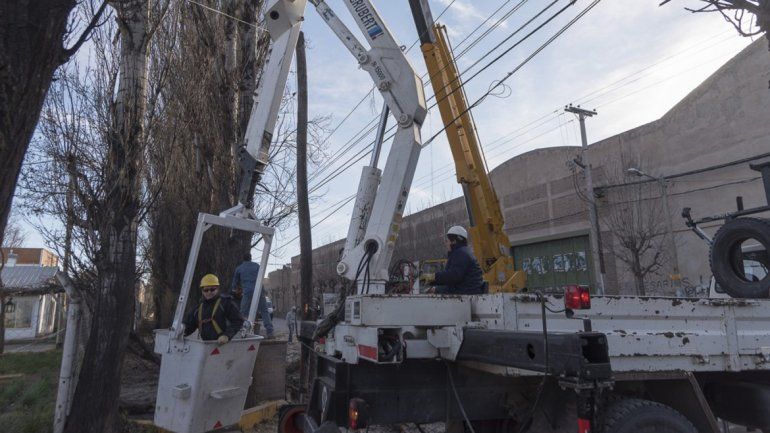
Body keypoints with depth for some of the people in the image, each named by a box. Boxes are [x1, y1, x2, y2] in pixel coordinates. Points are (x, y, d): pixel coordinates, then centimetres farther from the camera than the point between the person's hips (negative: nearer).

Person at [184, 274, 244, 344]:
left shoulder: (226, 302, 2)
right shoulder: (198, 307, 20)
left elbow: (238, 321, -5)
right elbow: (188, 325, 25)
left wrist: (227, 335, -18)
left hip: (222, 344, -5)